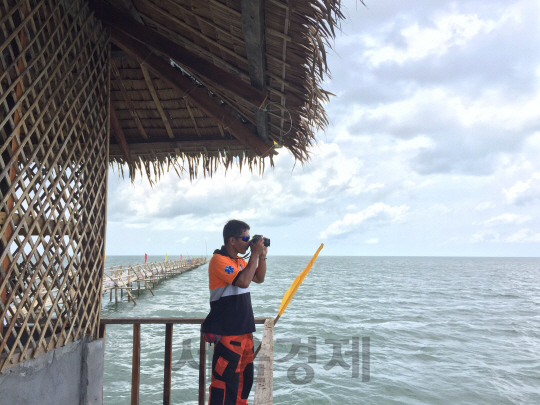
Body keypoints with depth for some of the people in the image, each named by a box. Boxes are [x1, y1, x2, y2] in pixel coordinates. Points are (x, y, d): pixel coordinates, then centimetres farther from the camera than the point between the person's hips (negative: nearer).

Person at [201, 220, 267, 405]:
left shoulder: (239, 261, 12)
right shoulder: (219, 260, -16)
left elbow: (259, 278, 20)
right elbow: (243, 282, -26)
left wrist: (262, 256, 5)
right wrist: (255, 254, -18)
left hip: (244, 329, 9)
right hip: (227, 332, -9)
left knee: (244, 376, 18)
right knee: (225, 378, -6)